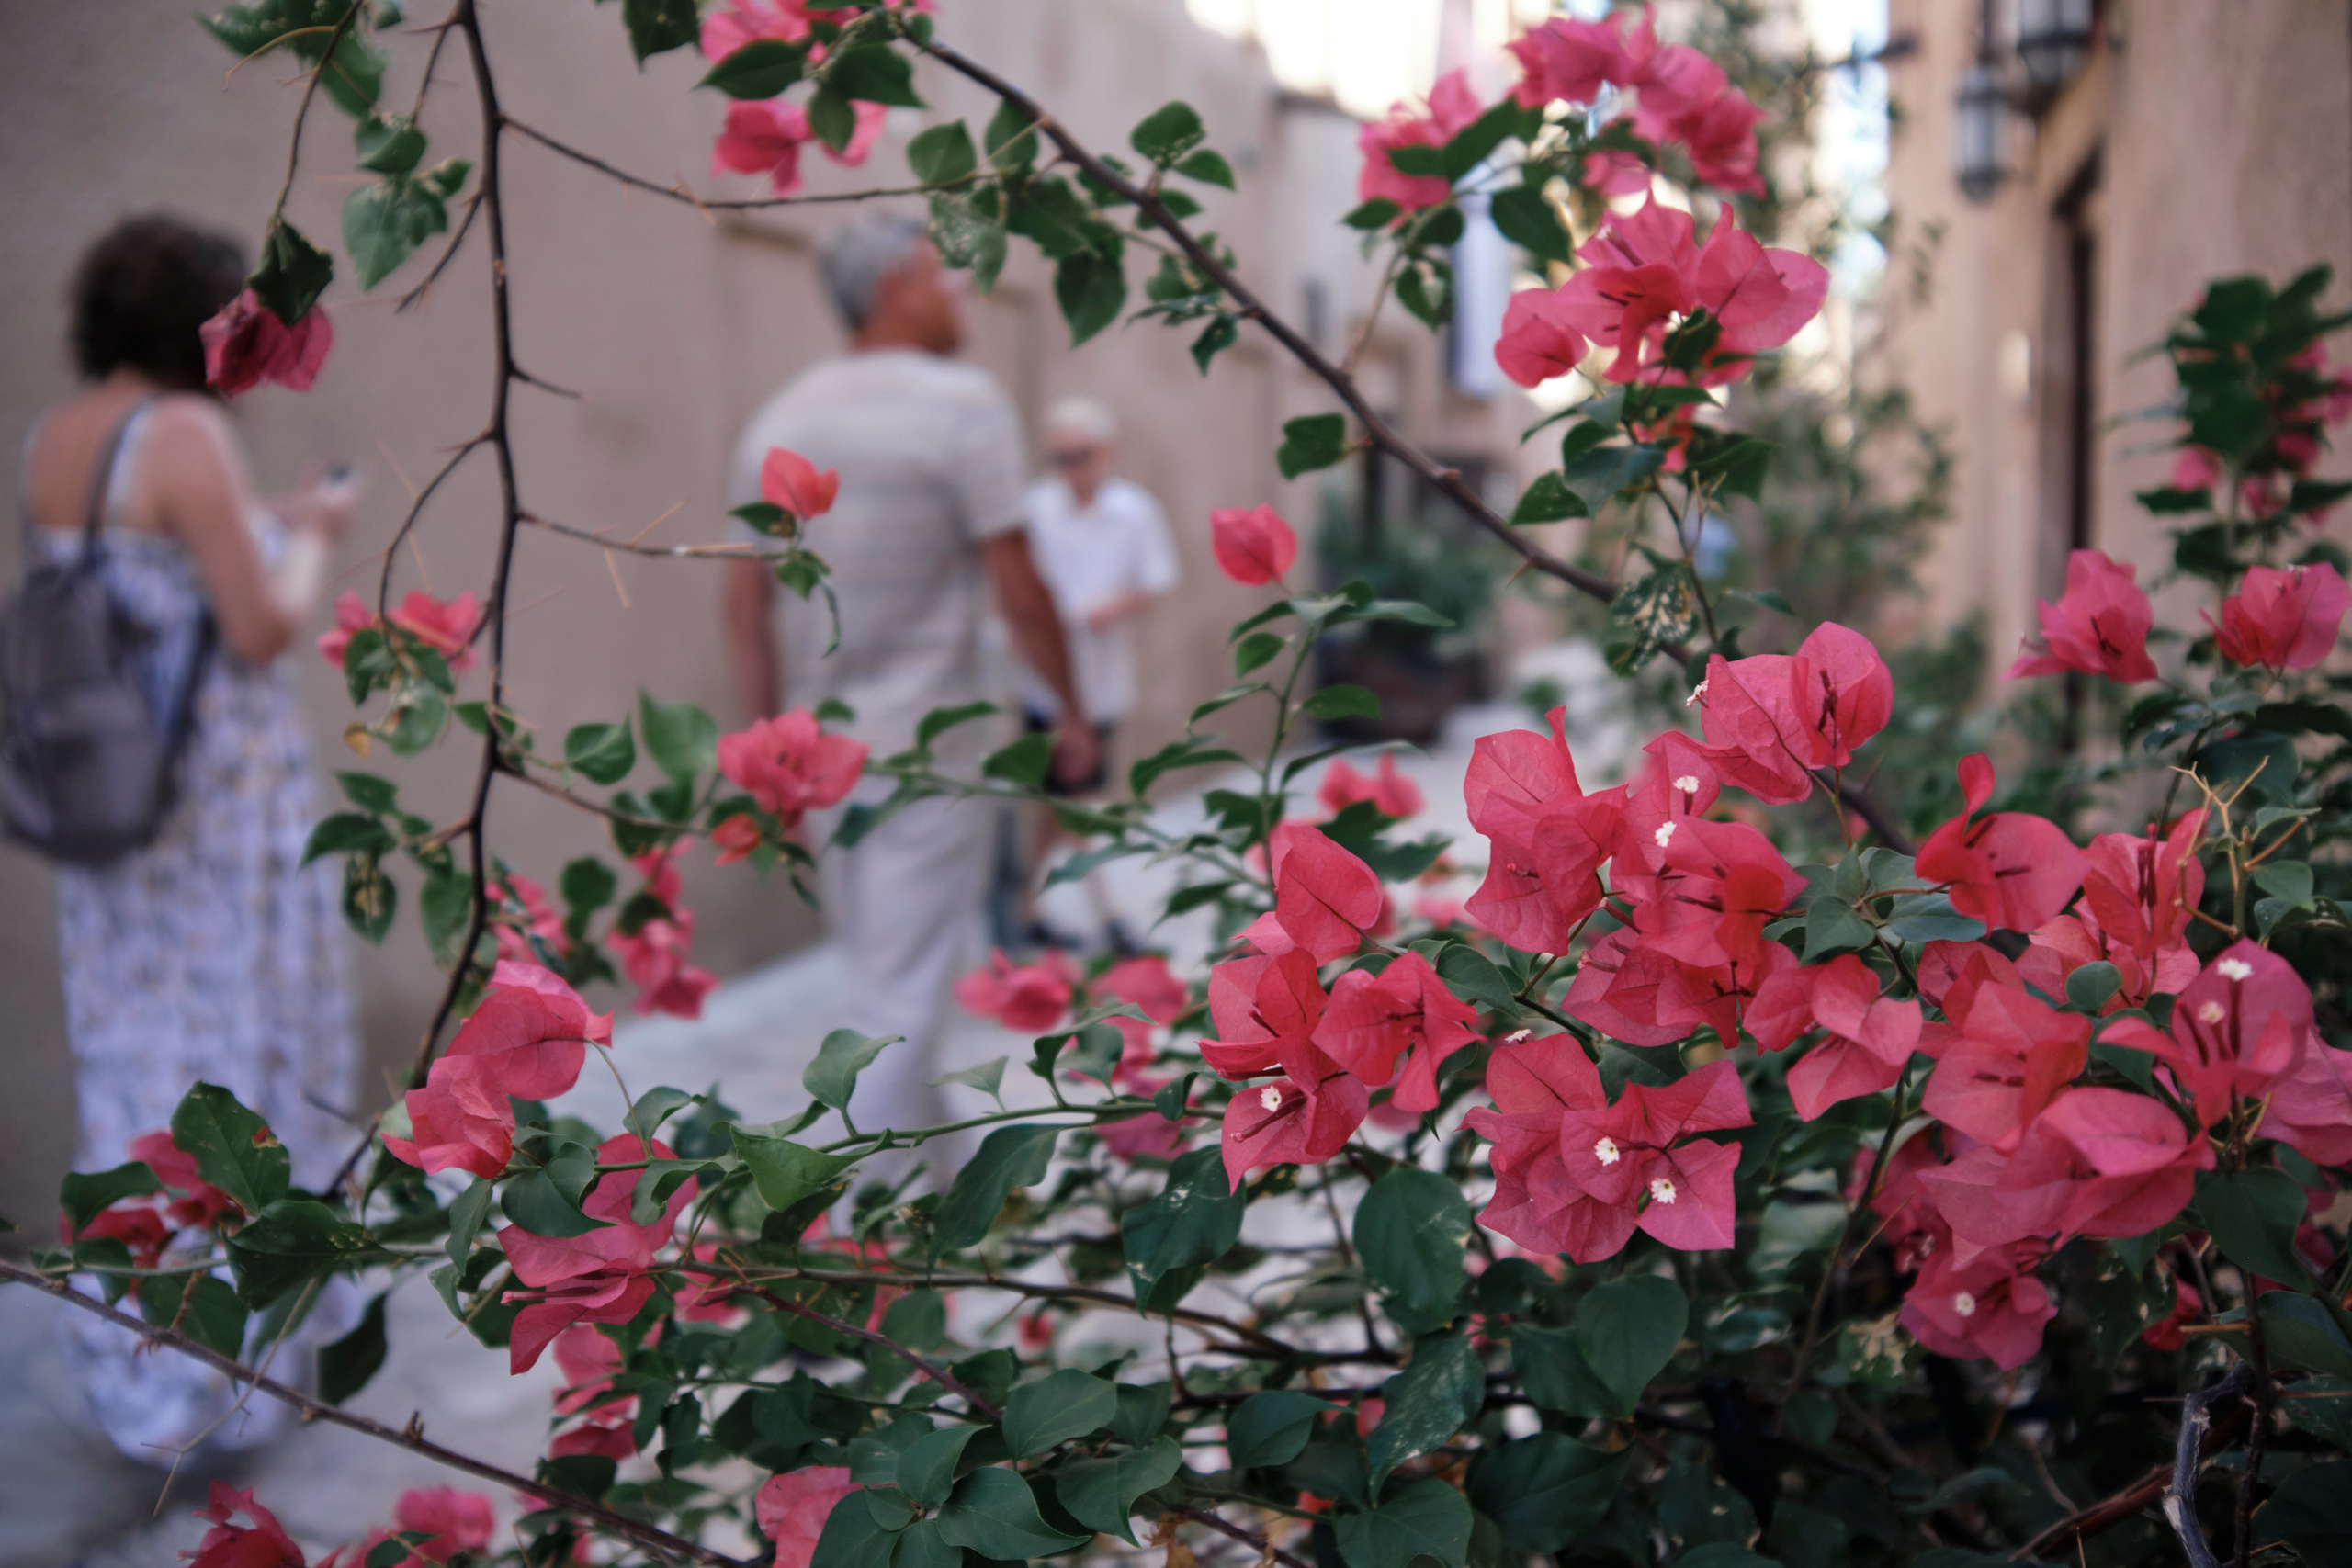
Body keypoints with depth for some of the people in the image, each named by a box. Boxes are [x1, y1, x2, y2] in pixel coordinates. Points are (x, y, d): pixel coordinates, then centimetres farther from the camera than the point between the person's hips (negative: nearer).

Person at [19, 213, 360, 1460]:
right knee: (241, 1069, 4)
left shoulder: (52, 441, 8)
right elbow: (262, 628, -18)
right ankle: (221, 1367, 13)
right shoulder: (187, 434, -17)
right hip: (224, 788, -8)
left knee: (134, 1065, 16)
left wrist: (271, 529, 21)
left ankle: (134, 1352, 27)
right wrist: (313, 540, 1)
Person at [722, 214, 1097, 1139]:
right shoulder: (962, 404, -11)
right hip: (925, 750, -7)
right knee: (906, 998, -2)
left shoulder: (780, 418, 8)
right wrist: (1073, 714, -1)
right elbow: (1017, 590, -12)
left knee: (879, 975, 20)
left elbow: (745, 603, 9)